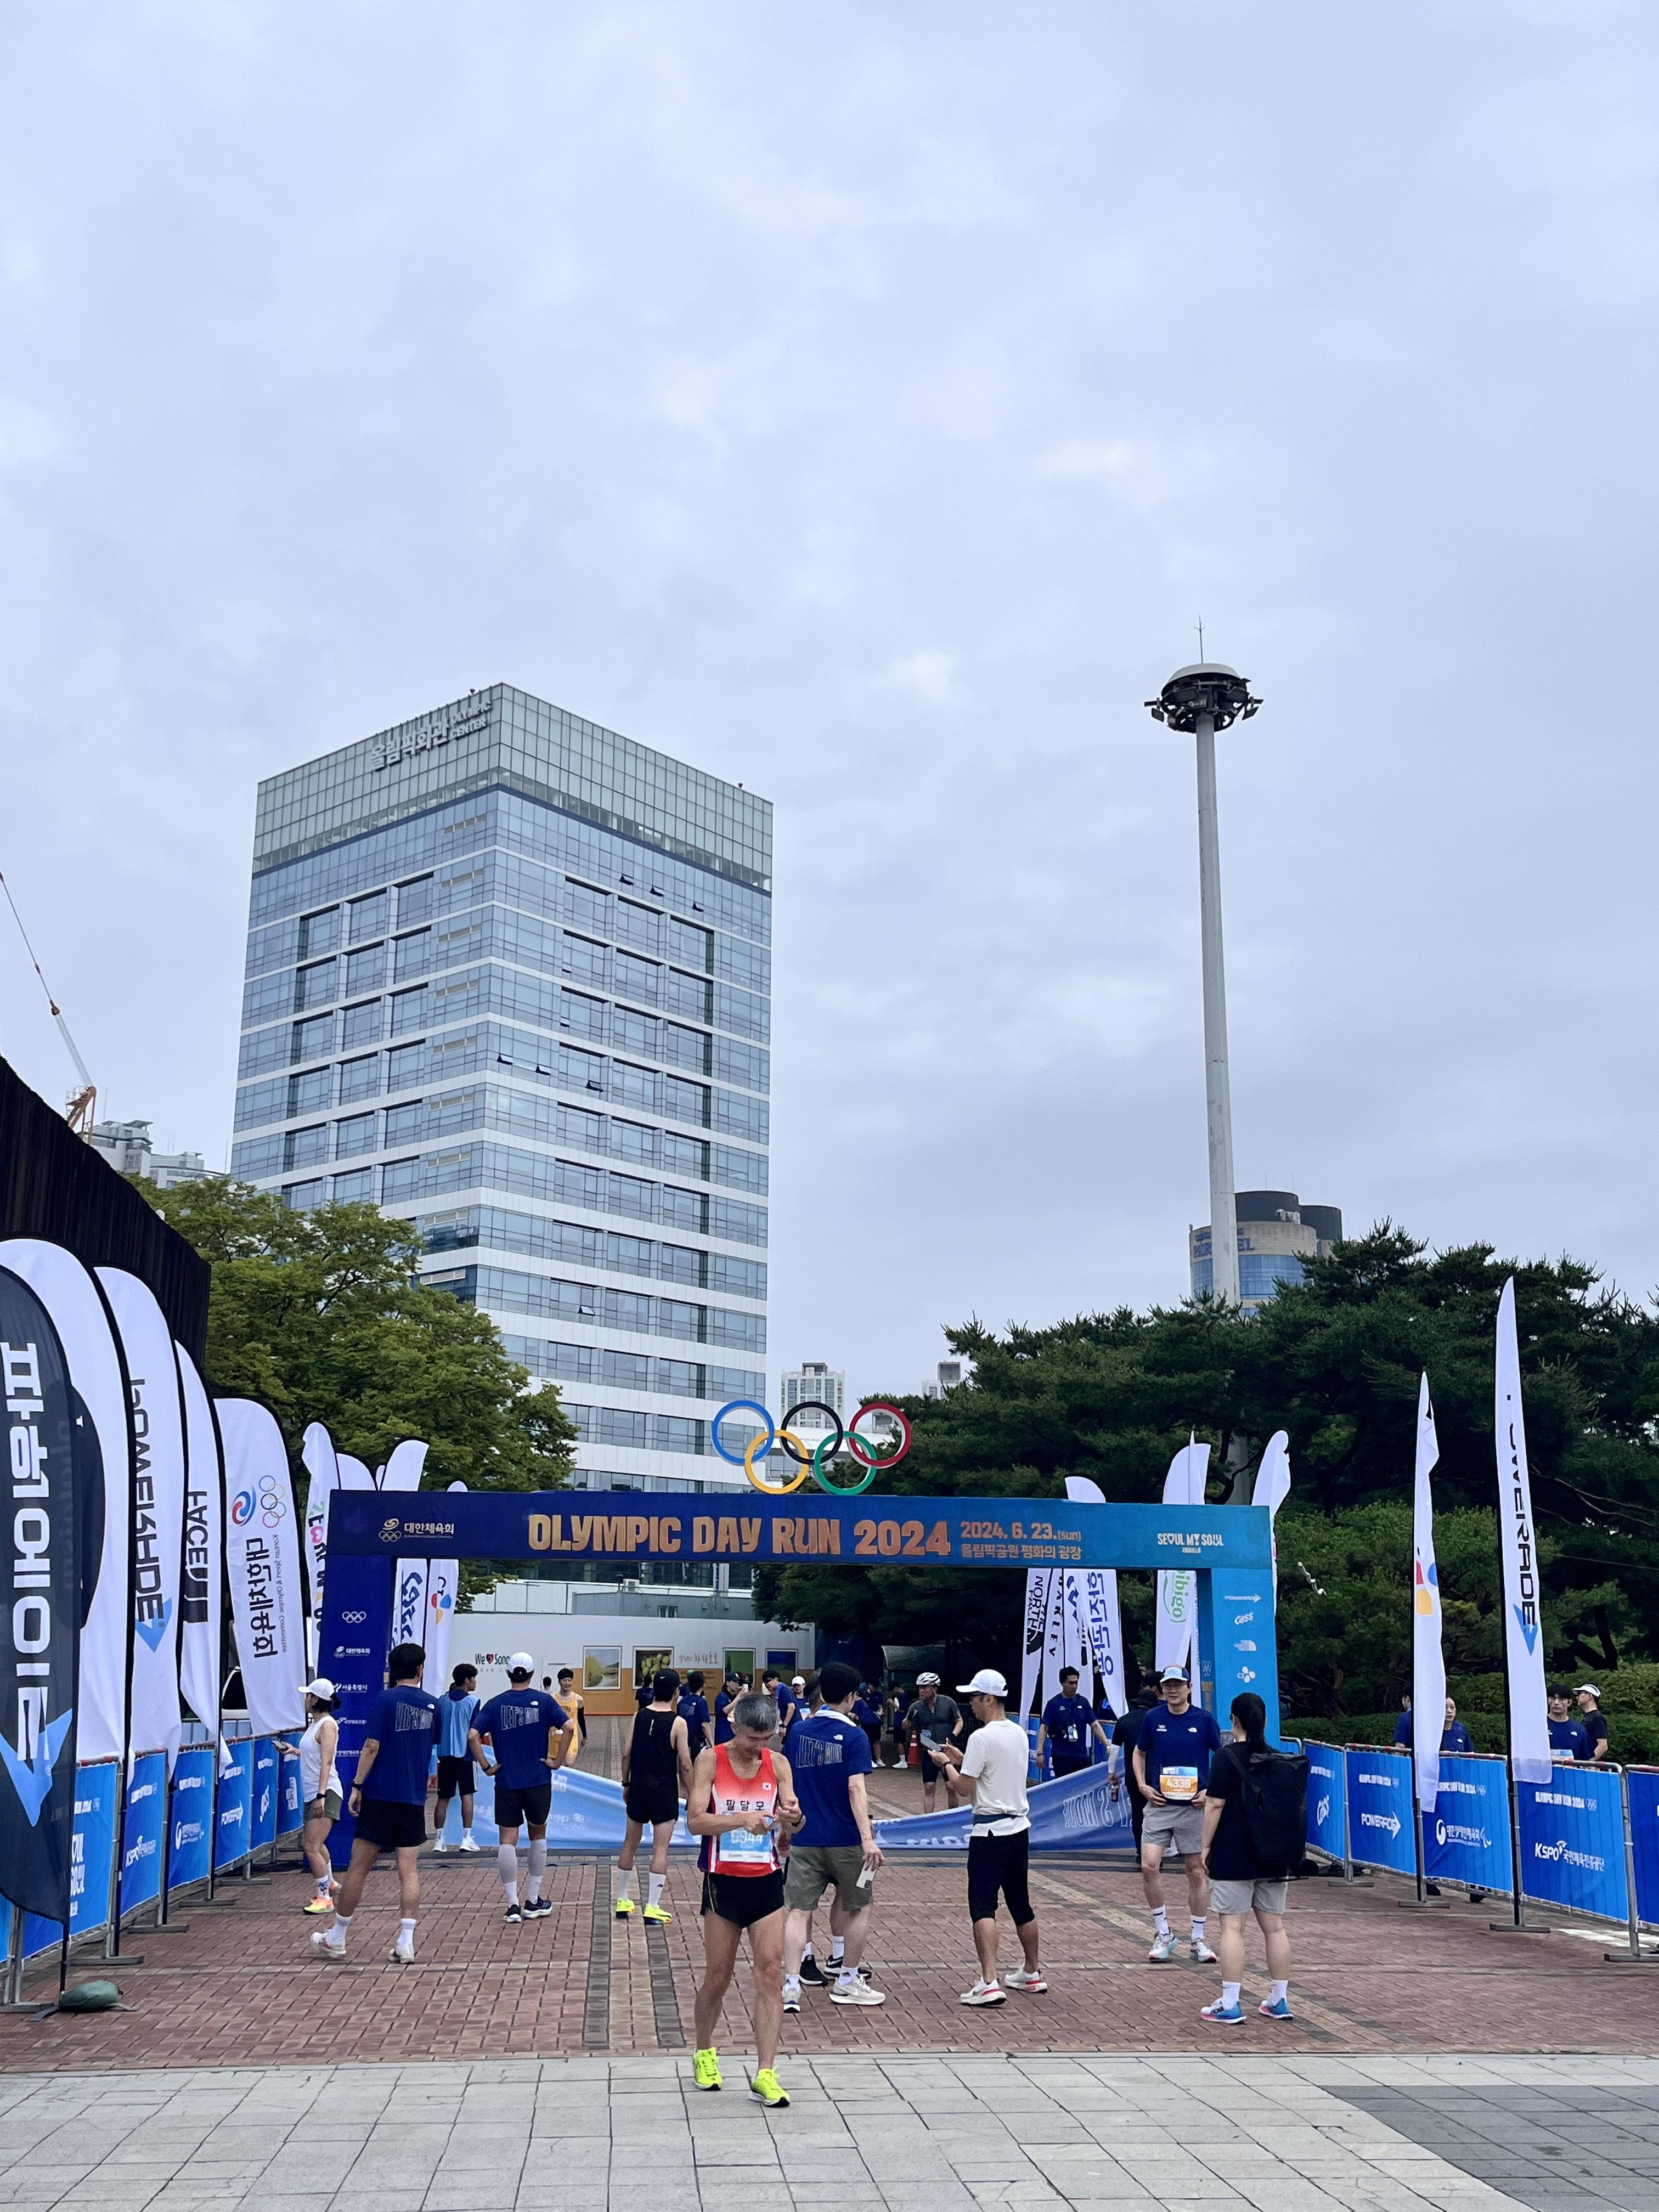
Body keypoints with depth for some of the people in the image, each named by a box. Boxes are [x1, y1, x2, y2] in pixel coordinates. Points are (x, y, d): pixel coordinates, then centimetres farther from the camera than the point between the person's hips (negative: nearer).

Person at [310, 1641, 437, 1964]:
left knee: (358, 1868, 6)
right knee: (409, 1871, 4)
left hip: (380, 1796, -3)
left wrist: (356, 1786, -7)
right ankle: (405, 1943, -4)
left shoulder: (385, 1700, -8)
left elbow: (372, 1747, -12)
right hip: (414, 1800, 3)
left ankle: (336, 1938, 17)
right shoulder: (433, 1704, 5)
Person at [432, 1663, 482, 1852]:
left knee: (443, 1798, 7)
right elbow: (474, 1733, -8)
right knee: (466, 1796, 5)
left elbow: (435, 1728, 10)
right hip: (464, 1754, -4)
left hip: (445, 1753, 4)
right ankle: (466, 1838, 1)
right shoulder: (472, 1701, -7)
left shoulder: (443, 1700, 6)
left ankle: (438, 1840, 6)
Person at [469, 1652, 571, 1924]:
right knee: (538, 1836, 16)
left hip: (506, 1781, 0)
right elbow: (568, 1727, -12)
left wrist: (486, 1766, -2)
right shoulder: (544, 1701, -2)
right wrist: (557, 1761, -4)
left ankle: (513, 1904, -2)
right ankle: (533, 1901, 20)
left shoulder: (494, 1704, 0)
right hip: (539, 1781, 0)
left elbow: (473, 1736, -10)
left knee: (508, 1840, 2)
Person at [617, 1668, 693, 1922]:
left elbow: (626, 1754, 2)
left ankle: (622, 1902, 23)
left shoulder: (640, 1716, 0)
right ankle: (652, 1907, -2)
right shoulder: (678, 1723, -10)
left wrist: (626, 1784, 13)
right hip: (665, 1792, -4)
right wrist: (691, 1796, 1)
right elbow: (685, 1765, -10)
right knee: (660, 1848, 1)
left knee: (630, 1844, 15)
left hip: (638, 1788, 4)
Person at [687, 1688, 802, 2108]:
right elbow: (695, 1821, -15)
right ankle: (704, 2054, 32)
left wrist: (793, 1818, -24)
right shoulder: (711, 1761, -7)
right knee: (718, 1976, 8)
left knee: (771, 1971, -7)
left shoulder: (778, 1764, 1)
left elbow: (790, 1828, 0)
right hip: (723, 1881, -2)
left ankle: (766, 2074, -3)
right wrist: (741, 1819, -30)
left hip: (766, 1880, 2)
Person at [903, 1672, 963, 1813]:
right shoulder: (916, 1707, 0)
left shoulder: (948, 1702, -4)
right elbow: (906, 1728, 6)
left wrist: (953, 1735, -12)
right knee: (928, 1788, 2)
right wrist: (909, 1719, -16)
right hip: (928, 1753, 1)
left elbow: (959, 1721, 5)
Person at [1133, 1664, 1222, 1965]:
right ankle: (1163, 1934, 6)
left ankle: (1198, 1940, 19)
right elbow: (1139, 1752, 16)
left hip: (1194, 1806, -1)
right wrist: (1142, 1785, 2)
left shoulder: (1204, 1720, -3)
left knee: (1197, 1871, 6)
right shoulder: (1153, 1718, 1)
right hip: (1159, 1805, 1)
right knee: (1149, 1866, -11)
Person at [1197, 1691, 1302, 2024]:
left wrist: (1206, 1846, -4)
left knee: (1232, 1928, -3)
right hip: (1274, 1859, 6)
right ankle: (1280, 2001, 18)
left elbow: (1215, 1805, -13)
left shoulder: (1227, 1757, -10)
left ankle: (1229, 2005, -3)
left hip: (1233, 1856, -6)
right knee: (1275, 1927, 12)